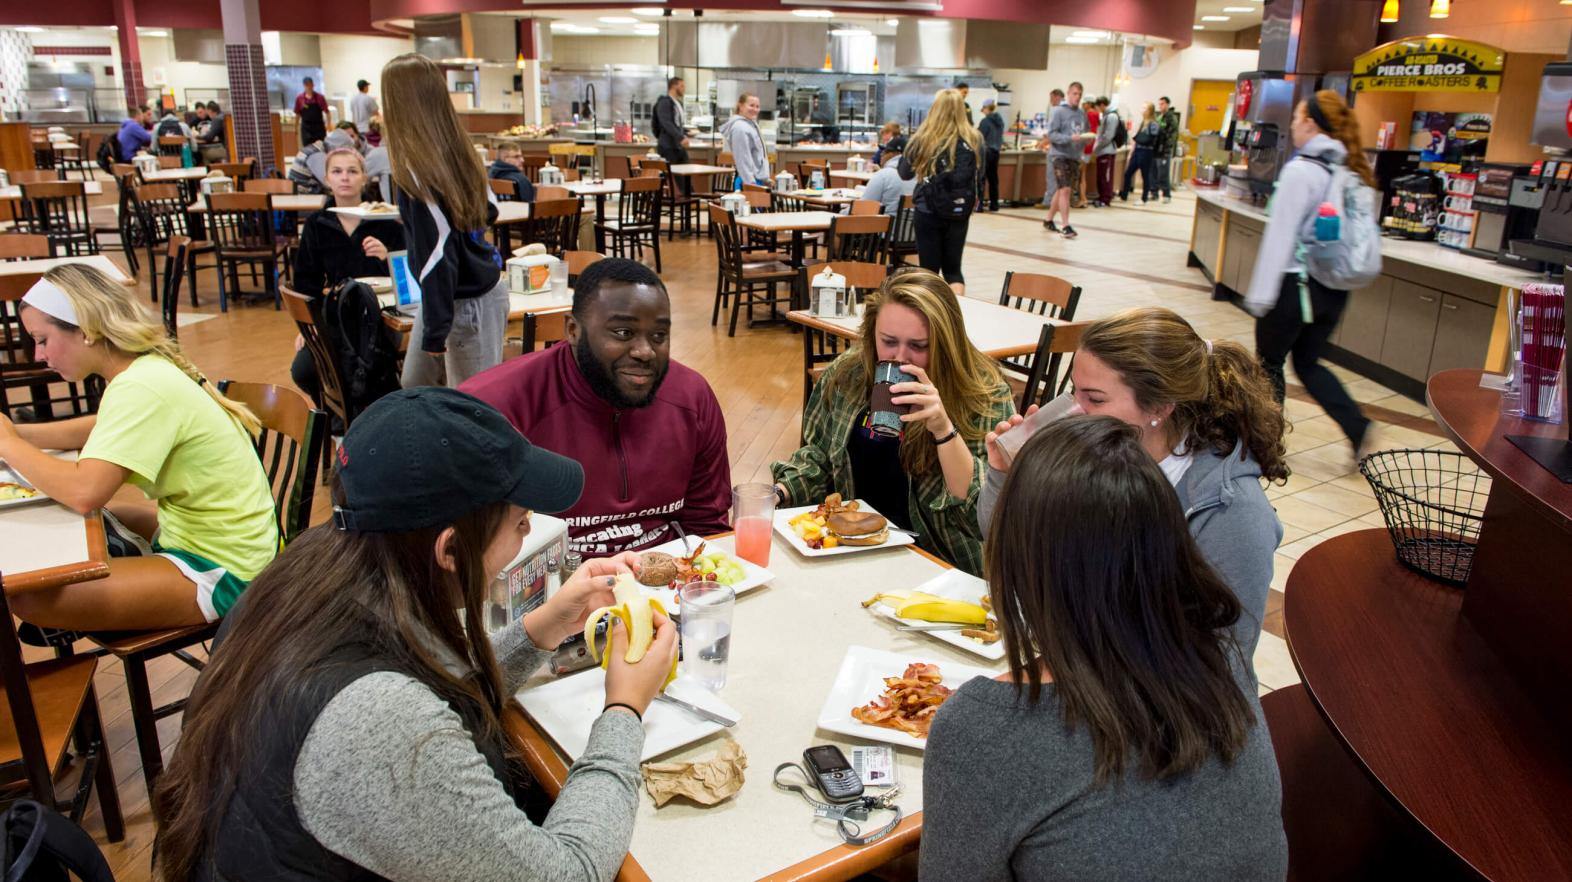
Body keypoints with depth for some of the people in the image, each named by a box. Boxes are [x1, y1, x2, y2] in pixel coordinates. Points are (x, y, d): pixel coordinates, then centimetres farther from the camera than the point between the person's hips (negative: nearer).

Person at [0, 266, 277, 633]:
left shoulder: (142, 388, -22)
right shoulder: (146, 368, 4)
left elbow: (83, 491, -31)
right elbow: (101, 429, 24)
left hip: (221, 572, -10)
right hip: (190, 531, 10)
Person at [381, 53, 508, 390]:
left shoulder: (418, 172, -23)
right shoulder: (457, 151, 0)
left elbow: (436, 253, -24)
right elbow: (489, 209, 12)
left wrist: (435, 330, -18)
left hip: (468, 305, -9)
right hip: (481, 289, 9)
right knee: (415, 388, 21)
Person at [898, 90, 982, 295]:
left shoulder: (923, 138, -9)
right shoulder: (973, 139, -4)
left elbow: (905, 173, 4)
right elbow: (977, 177, 9)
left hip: (928, 211, -2)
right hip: (959, 213, 2)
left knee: (929, 269, 9)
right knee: (953, 268, 13)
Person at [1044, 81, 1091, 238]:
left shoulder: (1082, 114, 11)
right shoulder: (1059, 112, -7)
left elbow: (1084, 135, 19)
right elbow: (1052, 134, -13)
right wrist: (1070, 138, -24)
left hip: (1074, 157, 6)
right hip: (1060, 155, -6)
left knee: (1061, 191, 13)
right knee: (1065, 190, -12)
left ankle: (1049, 220, 26)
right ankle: (1066, 227, -12)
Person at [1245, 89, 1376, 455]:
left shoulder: (1301, 170, -15)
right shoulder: (1354, 170, 6)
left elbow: (1280, 236, -17)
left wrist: (1260, 294, -14)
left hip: (1295, 284, -7)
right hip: (1333, 287, 7)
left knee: (1269, 363, 10)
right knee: (1308, 363, 20)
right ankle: (1357, 428, 9)